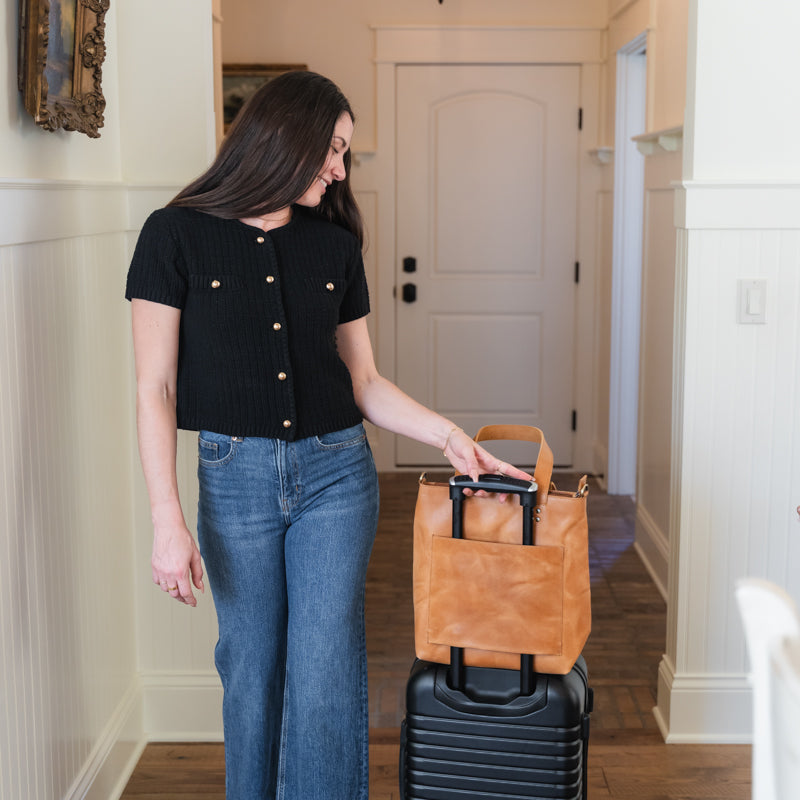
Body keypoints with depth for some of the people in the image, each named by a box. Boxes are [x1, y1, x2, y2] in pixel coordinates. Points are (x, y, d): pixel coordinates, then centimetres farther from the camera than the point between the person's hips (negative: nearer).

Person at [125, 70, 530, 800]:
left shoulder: (335, 247, 5)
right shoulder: (176, 236, -5)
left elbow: (364, 382, 10)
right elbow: (155, 390, -7)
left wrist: (450, 436, -3)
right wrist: (168, 522, -12)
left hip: (336, 473, 2)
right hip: (234, 476, -2)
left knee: (327, 676, -1)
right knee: (252, 673, 8)